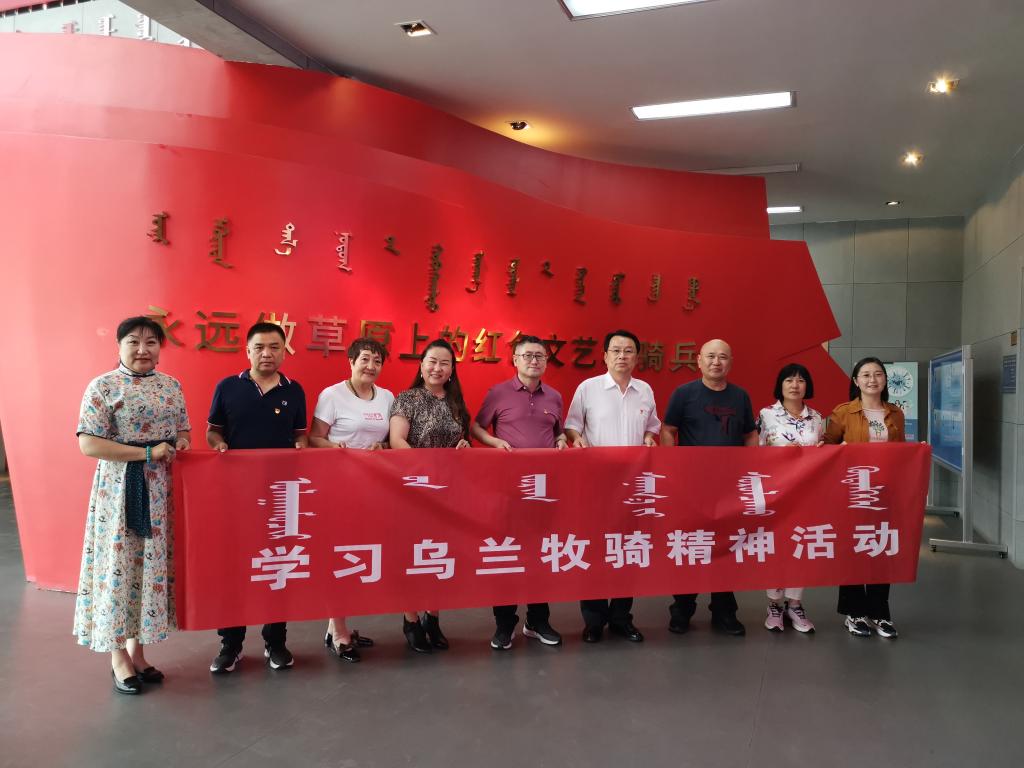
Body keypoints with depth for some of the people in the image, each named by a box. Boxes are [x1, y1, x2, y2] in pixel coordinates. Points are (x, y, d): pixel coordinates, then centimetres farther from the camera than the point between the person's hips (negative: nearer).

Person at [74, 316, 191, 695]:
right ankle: (119, 657, 15)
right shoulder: (103, 386, -8)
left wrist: (181, 442, -6)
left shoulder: (171, 386, 8)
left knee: (152, 563, 9)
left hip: (160, 490, 5)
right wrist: (147, 453, -19)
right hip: (120, 490, -5)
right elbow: (88, 443, -14)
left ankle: (137, 649, 23)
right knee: (119, 564, 1)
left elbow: (183, 429, 18)